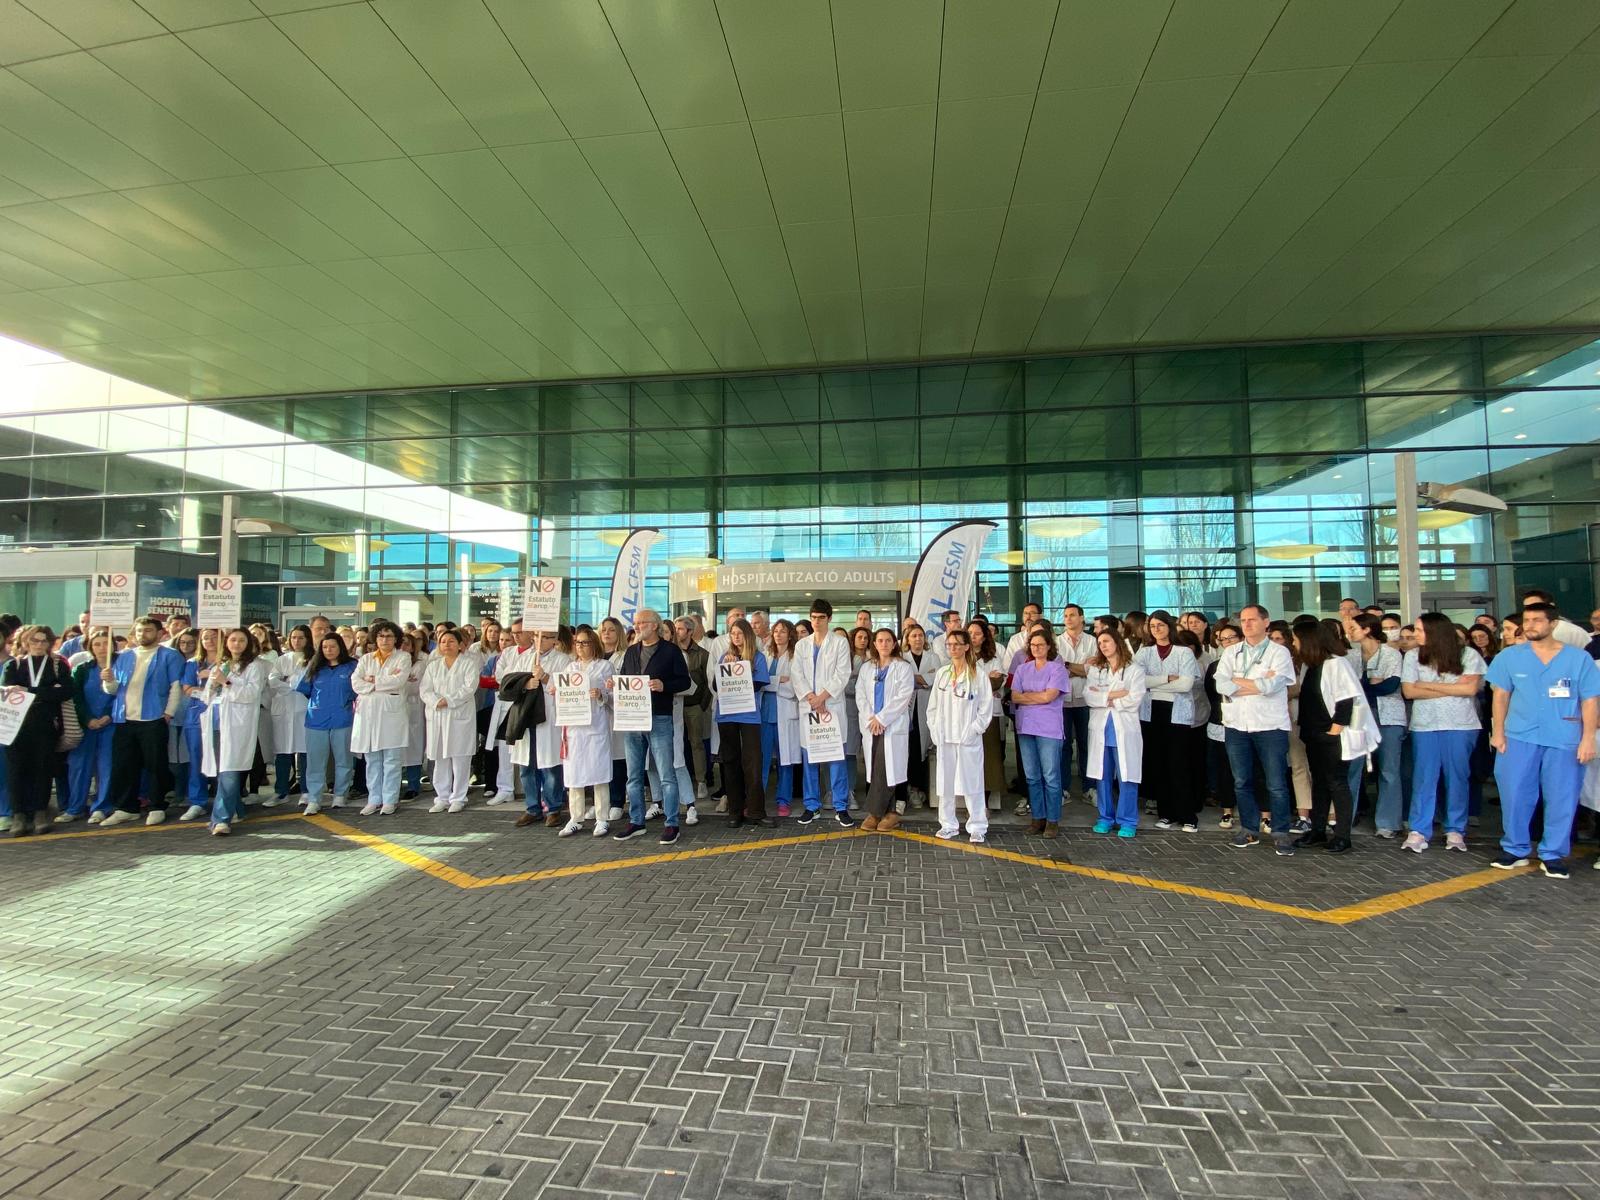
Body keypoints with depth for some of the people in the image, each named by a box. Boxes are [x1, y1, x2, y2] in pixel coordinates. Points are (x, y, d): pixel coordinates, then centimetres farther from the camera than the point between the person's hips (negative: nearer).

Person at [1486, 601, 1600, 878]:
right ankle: (1515, 849, 15)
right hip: (1518, 738, 0)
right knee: (1514, 795, 2)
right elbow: (1501, 696, 6)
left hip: (1565, 740, 0)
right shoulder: (1509, 657, 3)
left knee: (1562, 799, 4)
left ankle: (1553, 855, 17)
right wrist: (1498, 732, 1)